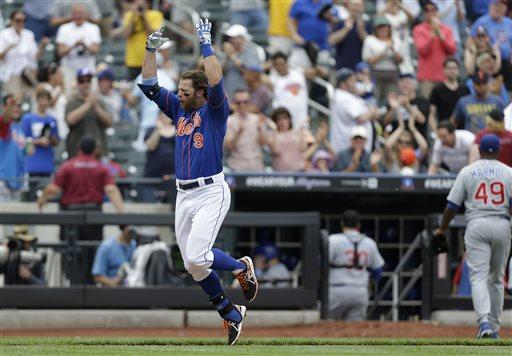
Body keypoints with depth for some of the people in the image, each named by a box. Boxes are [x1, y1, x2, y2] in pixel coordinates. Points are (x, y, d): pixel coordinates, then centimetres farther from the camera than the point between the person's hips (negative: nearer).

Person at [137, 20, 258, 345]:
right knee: (193, 265, 6)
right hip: (184, 195, 8)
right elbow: (149, 86, 12)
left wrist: (206, 45, -19)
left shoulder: (215, 110, -5)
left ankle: (242, 267, 7)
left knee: (197, 257, -21)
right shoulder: (179, 110, 13)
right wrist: (152, 49, 4)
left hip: (211, 193, -8)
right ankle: (232, 314, 19)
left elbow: (216, 82, -23)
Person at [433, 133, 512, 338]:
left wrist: (442, 229, 14)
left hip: (477, 225, -2)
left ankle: (484, 322, -29)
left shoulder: (468, 172, 3)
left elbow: (452, 205, 3)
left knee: (479, 276, -8)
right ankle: (494, 328, 17)